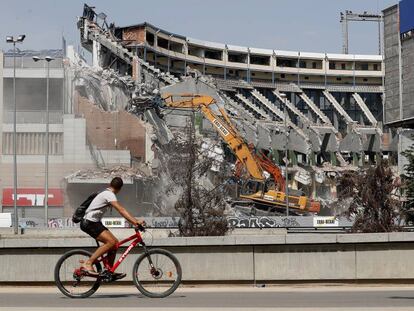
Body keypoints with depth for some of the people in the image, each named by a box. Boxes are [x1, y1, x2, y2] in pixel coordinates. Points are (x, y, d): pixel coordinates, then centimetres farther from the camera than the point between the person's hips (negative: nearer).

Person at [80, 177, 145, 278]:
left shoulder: (107, 193, 18)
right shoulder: (109, 194, -15)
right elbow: (121, 210, -25)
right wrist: (135, 221, -31)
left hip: (95, 222, 10)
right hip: (89, 223, -10)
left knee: (115, 242, 5)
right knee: (111, 241, -23)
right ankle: (88, 263, -22)